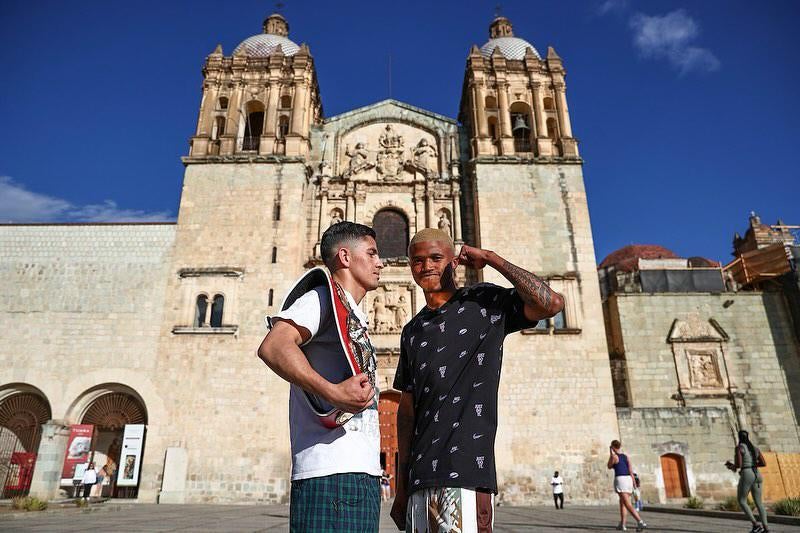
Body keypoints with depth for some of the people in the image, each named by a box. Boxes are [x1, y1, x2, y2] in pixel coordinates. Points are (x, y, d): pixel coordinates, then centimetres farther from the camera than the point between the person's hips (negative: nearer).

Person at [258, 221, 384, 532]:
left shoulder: (354, 319, 25)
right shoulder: (323, 297, -3)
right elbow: (273, 347, -22)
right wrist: (333, 391, -33)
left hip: (362, 473, 9)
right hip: (332, 475, -9)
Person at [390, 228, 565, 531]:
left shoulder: (484, 301, 2)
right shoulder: (412, 331, 15)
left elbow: (552, 303, -14)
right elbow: (407, 409, 15)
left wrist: (492, 259, -8)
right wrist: (400, 484, 12)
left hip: (467, 473, -5)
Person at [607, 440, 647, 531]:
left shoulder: (614, 456, -5)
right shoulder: (626, 457, 12)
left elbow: (609, 467, 12)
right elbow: (631, 472, 8)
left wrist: (610, 454, 13)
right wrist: (634, 485, 12)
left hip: (620, 480, -7)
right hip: (628, 480, 7)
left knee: (627, 505, -10)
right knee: (622, 503, 17)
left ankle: (640, 522, -24)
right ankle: (622, 525, 17)